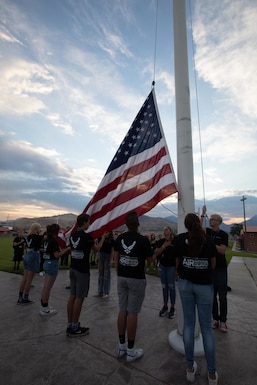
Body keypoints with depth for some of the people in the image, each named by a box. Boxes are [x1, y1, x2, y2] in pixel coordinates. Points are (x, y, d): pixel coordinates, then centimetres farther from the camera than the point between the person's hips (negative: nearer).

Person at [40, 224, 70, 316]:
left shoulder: (46, 240, 6)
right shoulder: (54, 241, -20)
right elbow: (57, 255, -21)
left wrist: (62, 250, 14)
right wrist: (66, 249, -12)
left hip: (46, 263, 9)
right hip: (53, 264, -9)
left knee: (45, 287, 17)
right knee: (48, 288, 3)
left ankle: (43, 306, 30)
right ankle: (45, 309, 16)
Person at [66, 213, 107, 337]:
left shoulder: (73, 235, 3)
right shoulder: (87, 236, -18)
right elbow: (96, 249, -3)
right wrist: (103, 238, 12)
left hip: (73, 268, 8)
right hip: (82, 270, -7)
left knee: (72, 296, 14)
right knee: (79, 298, 4)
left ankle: (70, 325, 25)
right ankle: (74, 328, 15)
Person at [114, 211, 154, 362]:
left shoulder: (120, 238, -2)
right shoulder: (143, 239, -15)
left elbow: (116, 258, 5)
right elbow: (151, 258, -3)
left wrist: (119, 273, 15)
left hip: (122, 277, 5)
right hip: (137, 279, -5)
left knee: (122, 310, 14)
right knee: (132, 313, 5)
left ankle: (122, 346, 28)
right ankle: (131, 350, 19)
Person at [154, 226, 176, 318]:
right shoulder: (161, 241, 3)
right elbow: (156, 253, -3)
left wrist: (176, 269, -11)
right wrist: (164, 246, -15)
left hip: (171, 267, -4)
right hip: (162, 266, 4)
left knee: (171, 287, 7)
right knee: (164, 286, 14)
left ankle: (172, 308, 21)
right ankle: (165, 306, 27)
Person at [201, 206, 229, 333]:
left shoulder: (223, 234, -7)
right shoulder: (208, 232, 4)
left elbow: (222, 251, -15)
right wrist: (202, 214, -18)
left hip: (220, 268, -3)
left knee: (222, 296, 5)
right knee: (212, 295, 12)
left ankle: (223, 321, 20)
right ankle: (215, 318, 26)